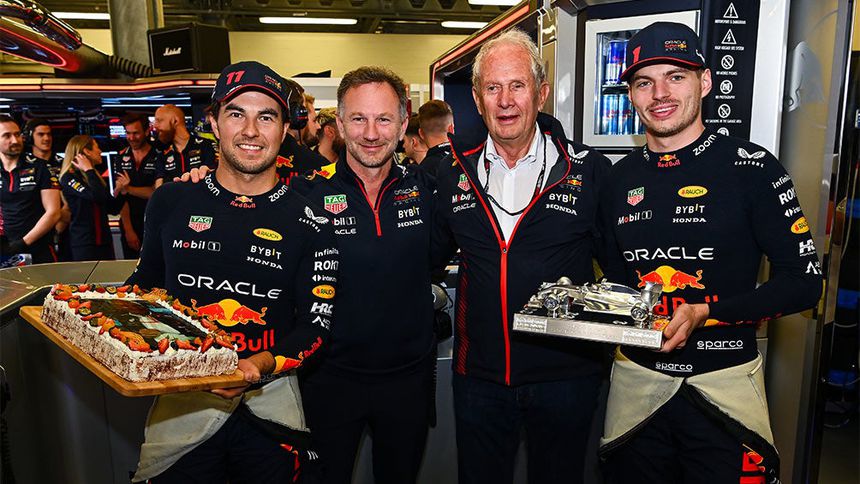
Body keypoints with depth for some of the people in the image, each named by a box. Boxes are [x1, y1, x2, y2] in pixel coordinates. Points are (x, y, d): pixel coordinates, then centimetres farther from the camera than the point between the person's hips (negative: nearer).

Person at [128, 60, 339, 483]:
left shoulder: (309, 223, -7)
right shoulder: (171, 202, 1)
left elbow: (316, 325, -7)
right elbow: (146, 282, 15)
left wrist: (263, 365, -23)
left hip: (269, 403, -1)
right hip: (180, 401, 2)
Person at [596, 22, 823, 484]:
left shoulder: (749, 166, -8)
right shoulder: (619, 178, 5)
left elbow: (804, 280, -8)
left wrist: (706, 313, -19)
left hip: (724, 384, -3)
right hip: (637, 380, 4)